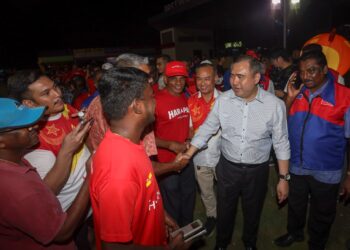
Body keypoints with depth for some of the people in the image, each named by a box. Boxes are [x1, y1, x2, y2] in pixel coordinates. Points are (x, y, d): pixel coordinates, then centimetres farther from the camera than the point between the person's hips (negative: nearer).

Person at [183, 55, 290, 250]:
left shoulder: (275, 105, -14)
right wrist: (187, 156, -6)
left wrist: (284, 178, -5)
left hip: (257, 170, 0)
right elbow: (206, 129, -3)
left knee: (253, 212, 22)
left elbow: (281, 143, -7)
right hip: (227, 167, 1)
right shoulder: (223, 100, -11)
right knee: (225, 210, 20)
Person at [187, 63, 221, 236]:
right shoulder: (191, 101, -4)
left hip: (221, 156, -2)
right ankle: (211, 216, 47)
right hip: (200, 157, 2)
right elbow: (190, 128, 4)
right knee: (205, 192, 21)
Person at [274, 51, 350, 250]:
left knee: (321, 216, 20)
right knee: (295, 206, 26)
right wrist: (290, 98, -15)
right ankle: (294, 233, 53)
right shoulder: (298, 93, -3)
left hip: (326, 172, -3)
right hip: (297, 166, 4)